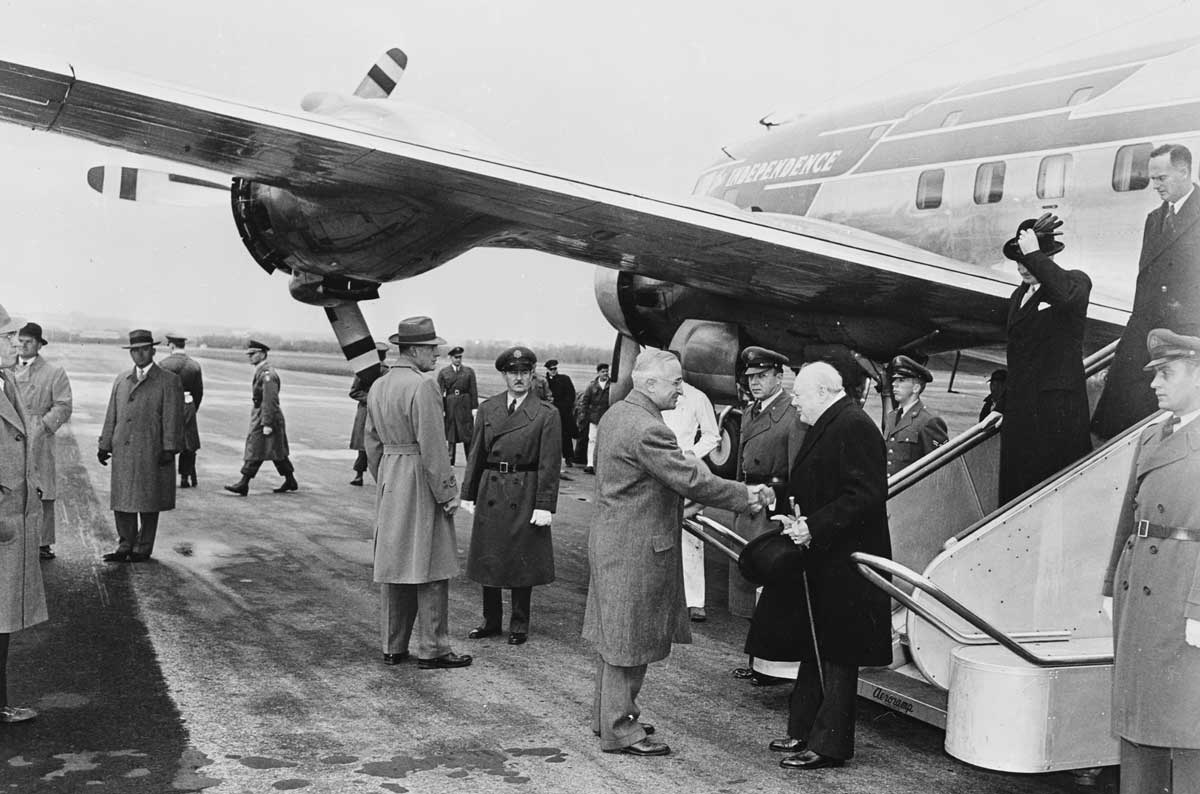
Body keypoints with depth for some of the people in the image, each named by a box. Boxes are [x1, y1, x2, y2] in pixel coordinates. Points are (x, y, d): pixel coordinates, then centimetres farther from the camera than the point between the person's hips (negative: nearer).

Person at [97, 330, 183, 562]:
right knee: (122, 501, 6)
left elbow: (172, 418, -5)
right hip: (122, 453, 5)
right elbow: (111, 416, 17)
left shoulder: (169, 381, 0)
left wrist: (169, 449, -12)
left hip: (152, 454, -5)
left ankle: (143, 549, 12)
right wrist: (105, 445, 11)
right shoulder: (120, 381, 17)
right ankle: (126, 545, 16)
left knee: (148, 502, 2)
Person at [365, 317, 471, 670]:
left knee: (393, 563, 12)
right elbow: (433, 446, -20)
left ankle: (393, 647, 18)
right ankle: (432, 650, 5)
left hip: (389, 482, 8)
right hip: (422, 482, -8)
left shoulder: (378, 387, 10)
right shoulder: (423, 386, -17)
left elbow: (372, 442, 15)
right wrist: (448, 492, -13)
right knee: (431, 566, -1)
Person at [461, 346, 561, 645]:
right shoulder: (487, 408, 6)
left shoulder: (547, 414, -5)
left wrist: (544, 506, -12)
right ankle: (491, 620, 25)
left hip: (525, 495, -3)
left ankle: (519, 623, 19)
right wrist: (468, 493, 5)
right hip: (490, 493, 4)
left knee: (522, 561, 5)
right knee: (488, 558, 10)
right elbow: (476, 454, 9)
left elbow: (550, 464, -7)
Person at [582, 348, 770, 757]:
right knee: (629, 640, 0)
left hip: (612, 539, 10)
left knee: (616, 635, 19)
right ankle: (620, 730, 10)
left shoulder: (616, 414, 9)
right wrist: (744, 495, -15)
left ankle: (608, 713, 31)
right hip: (636, 550, -10)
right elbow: (690, 479, -24)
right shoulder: (647, 430, -24)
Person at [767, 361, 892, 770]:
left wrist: (814, 526, -23)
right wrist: (796, 517, 7)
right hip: (820, 560, 10)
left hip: (843, 564, -10)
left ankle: (828, 745, 7)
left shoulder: (854, 427, -17)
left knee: (836, 656, -1)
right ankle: (803, 730, 27)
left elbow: (865, 496, -23)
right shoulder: (825, 426, 15)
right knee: (813, 648, 17)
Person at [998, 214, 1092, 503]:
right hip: (1020, 410, 7)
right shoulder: (1019, 295, 18)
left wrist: (1033, 253, -25)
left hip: (1058, 410, -7)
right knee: (1016, 486, 7)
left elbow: (1065, 294, -32)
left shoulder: (1076, 282, -5)